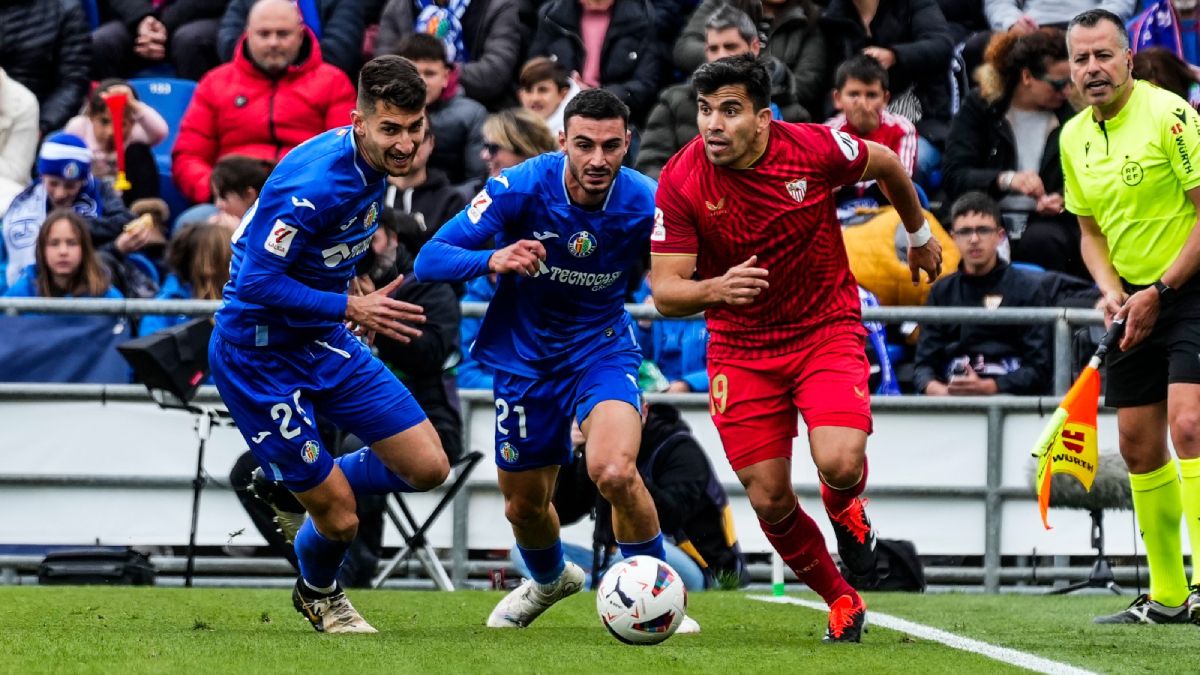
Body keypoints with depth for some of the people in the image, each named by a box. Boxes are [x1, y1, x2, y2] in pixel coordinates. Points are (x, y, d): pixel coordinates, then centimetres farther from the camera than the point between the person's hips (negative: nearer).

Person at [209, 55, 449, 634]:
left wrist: (350, 298, 10)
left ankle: (313, 488, 27)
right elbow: (257, 282, -29)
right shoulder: (314, 182, -30)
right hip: (259, 353, -8)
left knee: (428, 468, 1)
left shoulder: (372, 163, -1)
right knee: (340, 521, -3)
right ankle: (319, 596, 31)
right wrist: (351, 309, -27)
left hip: (325, 342, 8)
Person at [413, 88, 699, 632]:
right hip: (524, 356, 1)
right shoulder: (519, 188, -23)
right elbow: (429, 259, -23)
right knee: (523, 504, 15)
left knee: (614, 472, -29)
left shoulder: (645, 204, -20)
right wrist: (493, 260, -42)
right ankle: (550, 580, 52)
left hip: (601, 346, -1)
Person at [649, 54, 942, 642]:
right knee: (769, 501, -2)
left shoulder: (815, 149, -16)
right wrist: (716, 289, -38)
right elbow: (664, 291, -16)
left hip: (827, 329, -1)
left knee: (839, 463, -23)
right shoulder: (681, 181, -16)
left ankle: (844, 506, 16)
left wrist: (919, 234, 22)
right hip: (740, 347, 1)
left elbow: (885, 164, 7)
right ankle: (841, 601, 24)